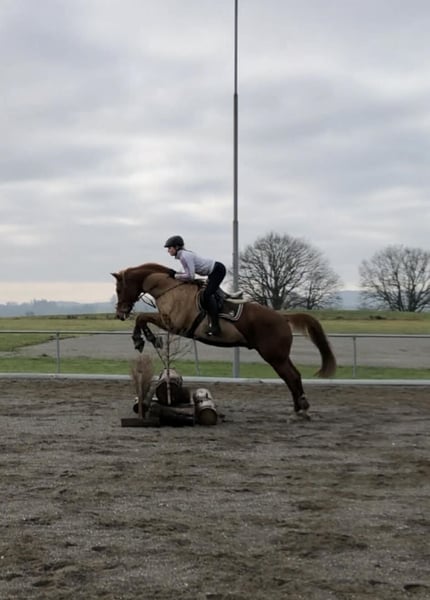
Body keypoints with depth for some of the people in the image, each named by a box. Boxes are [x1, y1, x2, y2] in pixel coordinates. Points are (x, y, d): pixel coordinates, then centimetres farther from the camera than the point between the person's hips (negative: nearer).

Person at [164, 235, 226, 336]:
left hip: (218, 270, -10)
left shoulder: (184, 256, -22)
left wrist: (175, 276, -14)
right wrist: (175, 273, -1)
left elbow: (191, 277, -24)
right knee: (207, 294, 15)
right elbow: (189, 273, 11)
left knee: (207, 295, -18)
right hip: (214, 271, 10)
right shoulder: (182, 255, 8)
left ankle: (215, 326, -21)